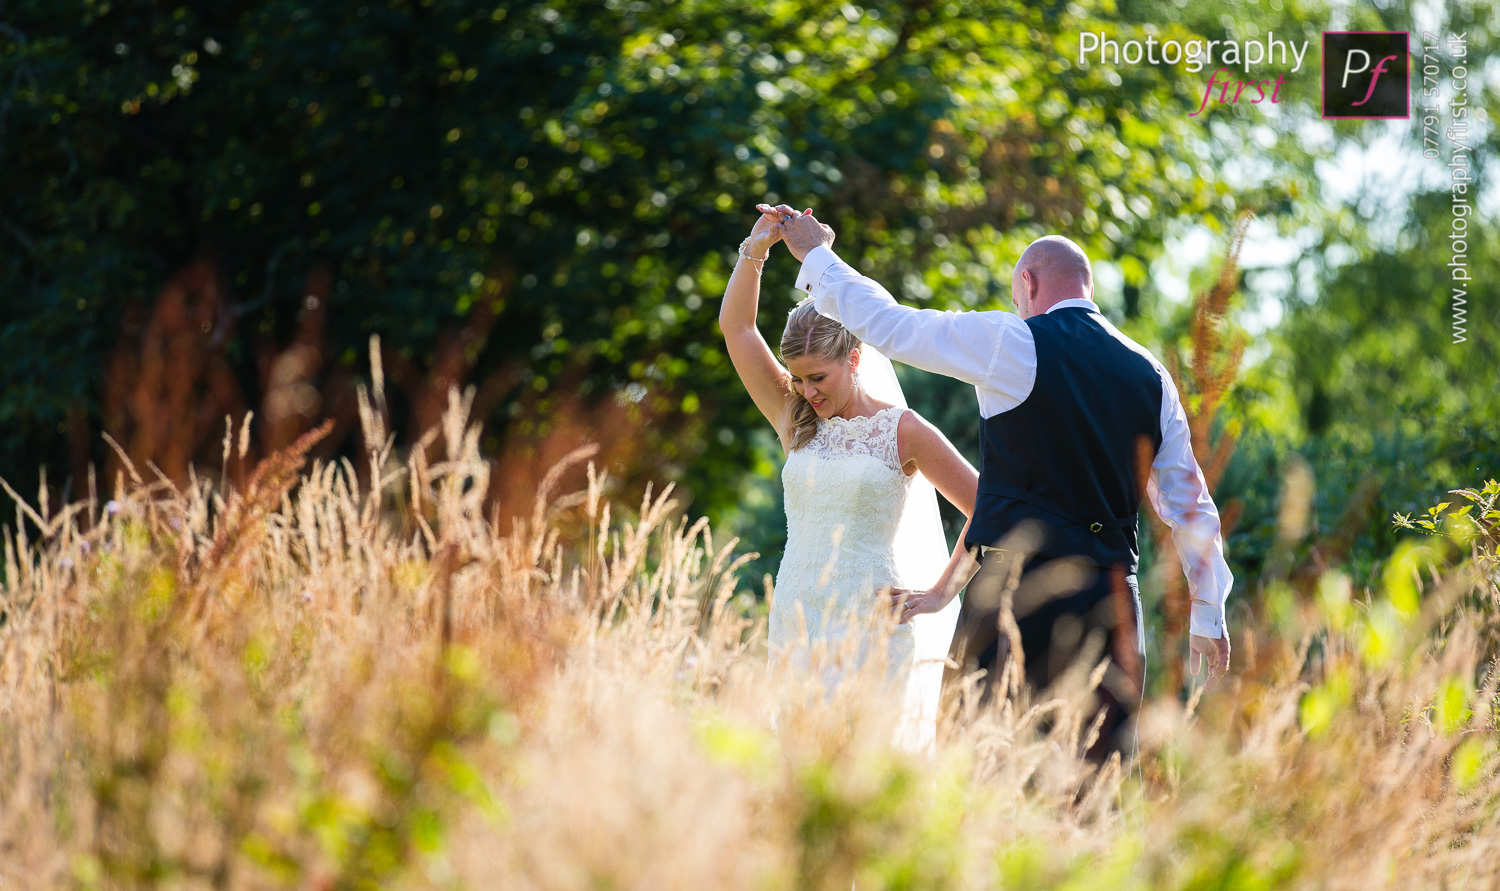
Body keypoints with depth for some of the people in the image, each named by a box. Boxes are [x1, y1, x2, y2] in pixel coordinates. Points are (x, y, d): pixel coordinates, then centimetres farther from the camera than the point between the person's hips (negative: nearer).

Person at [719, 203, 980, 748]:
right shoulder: (797, 423, 13)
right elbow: (735, 326, 10)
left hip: (874, 620, -4)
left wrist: (940, 591, -1)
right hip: (799, 618, 4)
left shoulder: (903, 431, 0)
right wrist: (756, 249, -2)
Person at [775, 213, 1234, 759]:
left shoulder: (1013, 344, -2)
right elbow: (1190, 505, 18)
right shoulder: (1151, 376, 13)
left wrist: (816, 256, 24)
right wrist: (1209, 616, 27)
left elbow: (886, 324, 7)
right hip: (1113, 601, 5)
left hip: (1018, 587, -5)